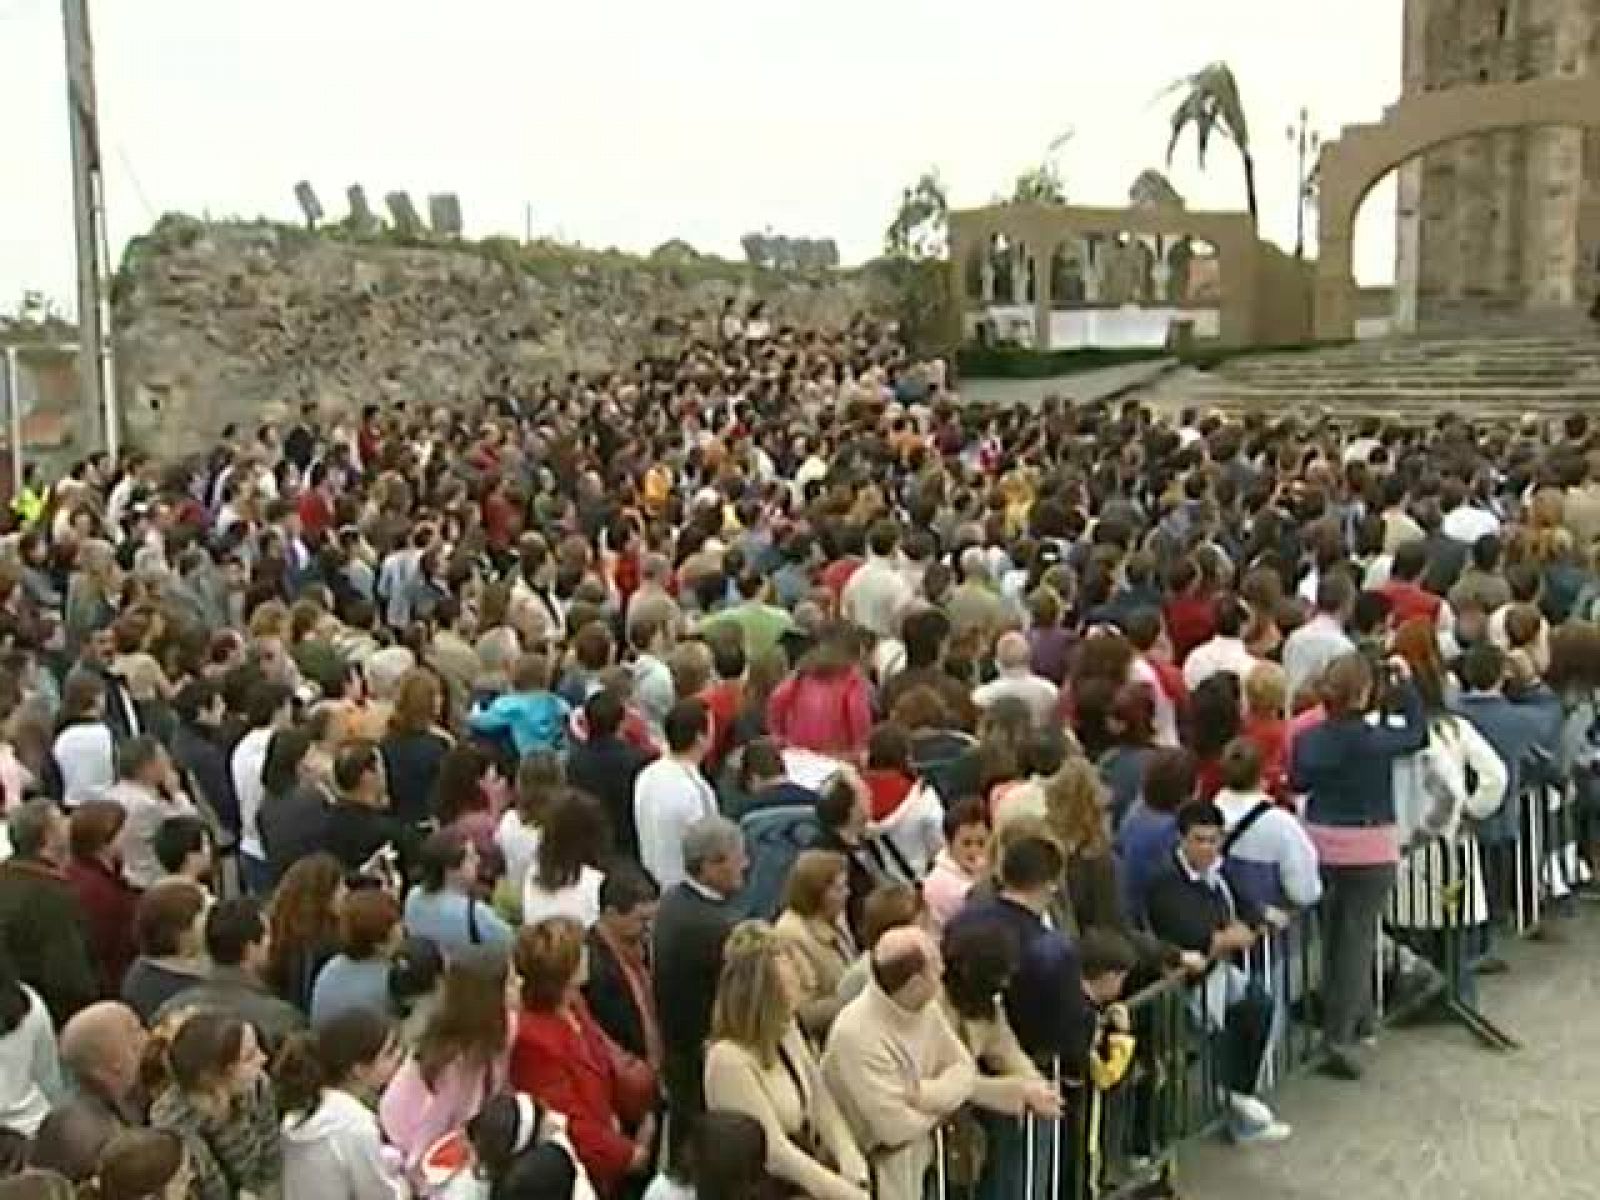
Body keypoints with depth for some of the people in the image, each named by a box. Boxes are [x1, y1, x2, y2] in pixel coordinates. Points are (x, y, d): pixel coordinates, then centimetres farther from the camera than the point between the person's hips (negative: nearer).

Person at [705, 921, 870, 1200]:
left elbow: (822, 1106, 3)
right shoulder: (729, 1060, -21)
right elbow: (774, 1150, -20)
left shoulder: (787, 1030, 2)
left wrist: (857, 1175, -9)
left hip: (808, 1173, 7)